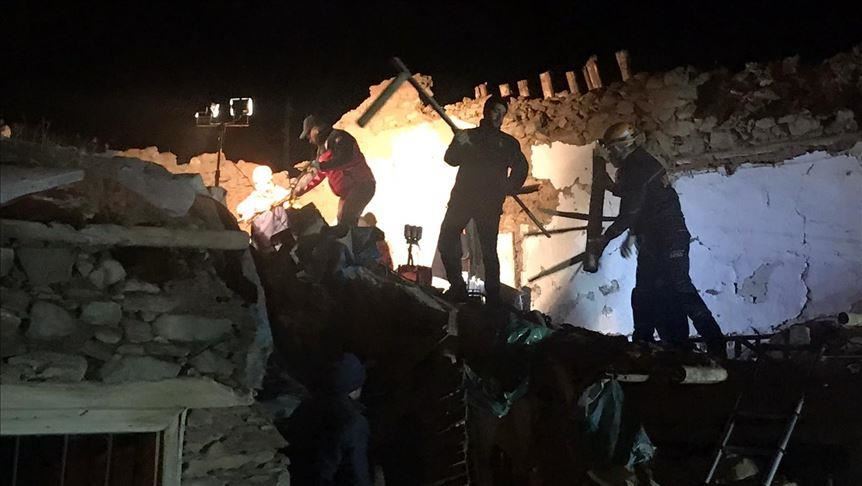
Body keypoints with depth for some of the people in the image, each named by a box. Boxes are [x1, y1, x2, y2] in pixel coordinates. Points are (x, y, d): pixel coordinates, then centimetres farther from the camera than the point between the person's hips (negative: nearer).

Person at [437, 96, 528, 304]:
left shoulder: (508, 142, 14)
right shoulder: (467, 135, 15)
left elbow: (520, 168, 12)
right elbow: (451, 159, 2)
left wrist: (509, 188, -3)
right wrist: (461, 145, -18)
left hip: (490, 203, -2)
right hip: (462, 197, 2)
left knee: (489, 250, -6)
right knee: (446, 243, -6)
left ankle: (493, 298, -4)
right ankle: (457, 288, 5)